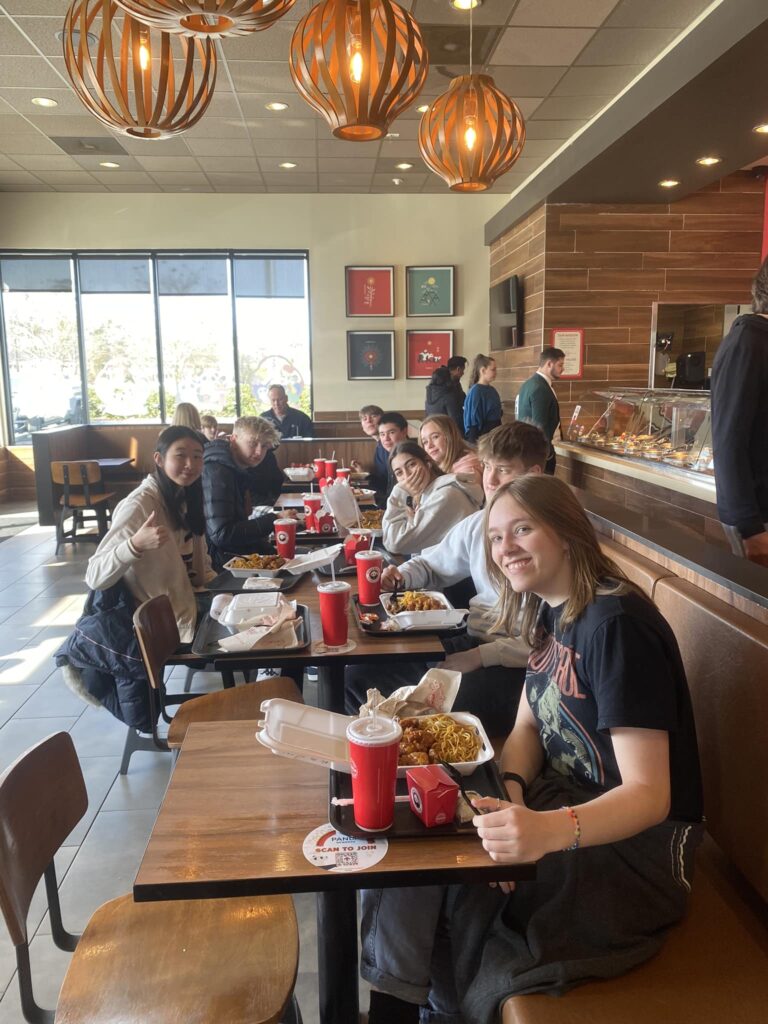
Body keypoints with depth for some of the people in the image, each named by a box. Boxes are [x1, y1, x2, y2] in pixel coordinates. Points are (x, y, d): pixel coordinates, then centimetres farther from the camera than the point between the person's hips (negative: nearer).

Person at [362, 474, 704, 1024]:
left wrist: (550, 831, -46)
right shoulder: (550, 611, 3)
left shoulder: (617, 624, -25)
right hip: (564, 801, 7)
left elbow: (649, 795, -28)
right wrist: (511, 794, -16)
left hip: (634, 845, -7)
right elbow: (527, 726, 6)